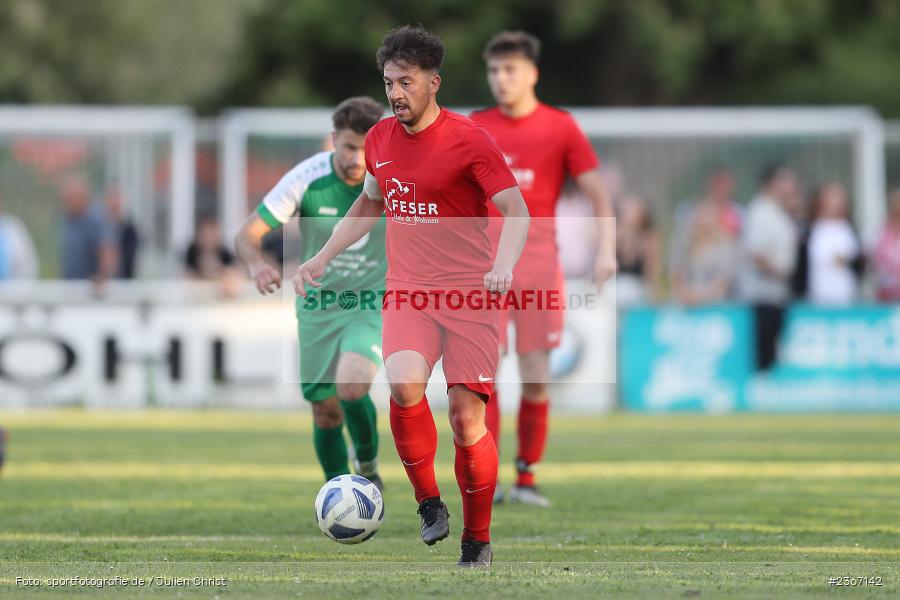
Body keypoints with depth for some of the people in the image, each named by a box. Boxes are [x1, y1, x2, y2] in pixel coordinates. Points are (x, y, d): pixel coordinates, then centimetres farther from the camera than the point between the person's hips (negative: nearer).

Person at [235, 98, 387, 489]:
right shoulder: (307, 179, -18)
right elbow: (247, 234, -19)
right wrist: (256, 263, -41)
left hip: (372, 304, -2)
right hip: (318, 306, 2)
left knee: (351, 385, -27)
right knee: (325, 410, 6)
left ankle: (368, 467, 2)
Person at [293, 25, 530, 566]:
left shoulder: (470, 140, -9)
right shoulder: (380, 140, 9)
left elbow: (516, 210, -13)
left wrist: (504, 266, -31)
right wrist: (323, 258, 19)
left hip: (470, 296, -3)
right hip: (408, 293, 3)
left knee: (468, 415, -7)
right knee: (404, 385, -26)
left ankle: (478, 540, 12)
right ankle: (428, 502, -7)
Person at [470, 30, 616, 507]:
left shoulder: (560, 127, 2)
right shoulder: (474, 128, 8)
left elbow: (597, 194, 3)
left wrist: (606, 250, -9)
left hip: (538, 257, -1)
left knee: (536, 378, -1)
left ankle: (526, 477, 12)